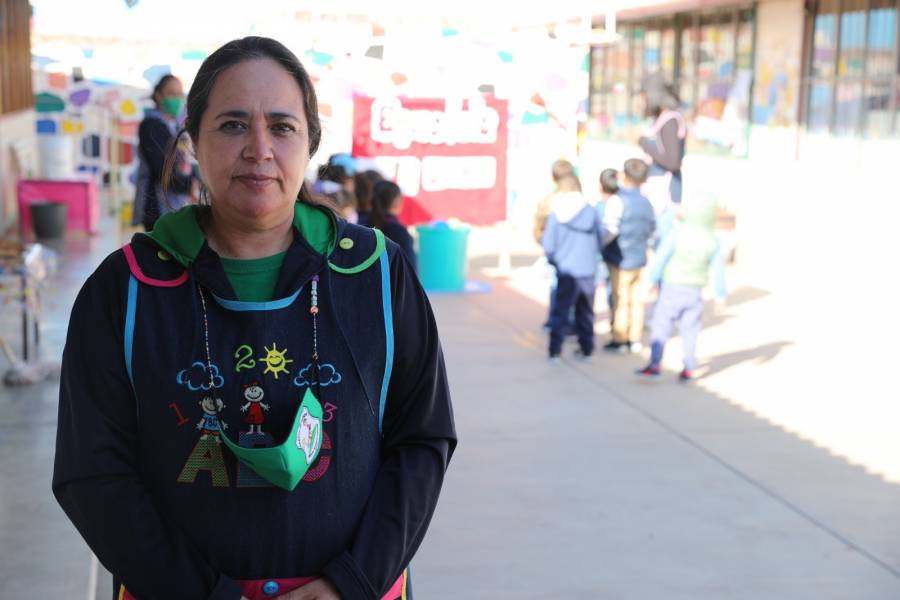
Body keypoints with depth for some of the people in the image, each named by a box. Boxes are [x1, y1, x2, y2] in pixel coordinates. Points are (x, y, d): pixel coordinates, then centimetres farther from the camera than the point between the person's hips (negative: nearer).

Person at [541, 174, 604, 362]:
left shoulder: (556, 214, -7)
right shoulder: (591, 211, -4)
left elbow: (548, 246, -4)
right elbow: (601, 240, 4)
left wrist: (553, 260, 15)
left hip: (566, 271, -2)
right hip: (588, 271, 2)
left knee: (560, 312, 5)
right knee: (585, 312, 15)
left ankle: (555, 350, -1)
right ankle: (586, 349, 20)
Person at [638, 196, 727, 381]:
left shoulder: (677, 233, -13)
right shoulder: (713, 241, -3)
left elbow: (661, 258, -11)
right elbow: (718, 269, 2)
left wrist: (653, 279, -1)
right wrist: (720, 294, 11)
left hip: (672, 286, -3)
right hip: (695, 291, 3)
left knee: (660, 325, 2)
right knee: (690, 330, 11)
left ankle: (655, 364, -3)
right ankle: (689, 368, 13)